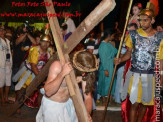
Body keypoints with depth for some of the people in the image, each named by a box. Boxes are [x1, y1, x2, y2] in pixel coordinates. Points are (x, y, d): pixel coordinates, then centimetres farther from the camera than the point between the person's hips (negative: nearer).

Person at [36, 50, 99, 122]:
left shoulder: (85, 73, -15)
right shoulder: (58, 66, -28)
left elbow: (87, 97, -14)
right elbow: (48, 91, -33)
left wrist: (87, 113, -32)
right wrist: (62, 74, -43)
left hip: (68, 103, 4)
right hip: (52, 105, -4)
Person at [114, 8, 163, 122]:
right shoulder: (134, 34, 0)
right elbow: (129, 52, 8)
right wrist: (120, 60, -12)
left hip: (150, 76, 1)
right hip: (135, 74, -1)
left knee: (145, 103, 12)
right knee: (135, 103, -3)